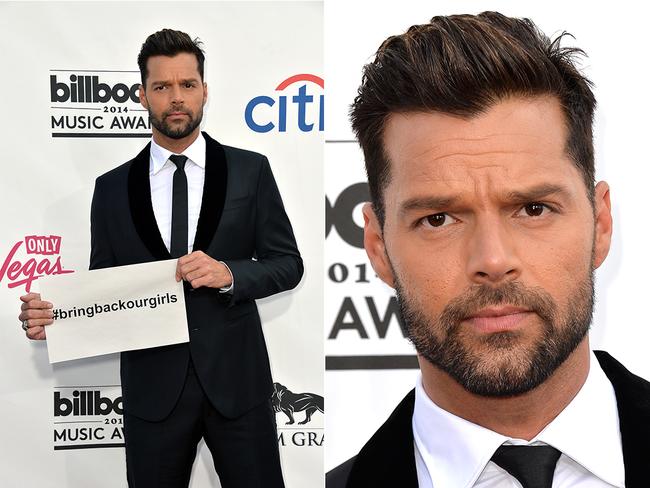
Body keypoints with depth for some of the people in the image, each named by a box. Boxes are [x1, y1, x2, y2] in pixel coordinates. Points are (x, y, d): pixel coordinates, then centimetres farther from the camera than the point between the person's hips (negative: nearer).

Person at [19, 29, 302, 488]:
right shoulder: (112, 188, 3)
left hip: (236, 378, -1)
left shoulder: (250, 170, 0)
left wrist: (229, 274, -19)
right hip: (152, 385, 1)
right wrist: (55, 316, -14)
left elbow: (288, 263, 0)